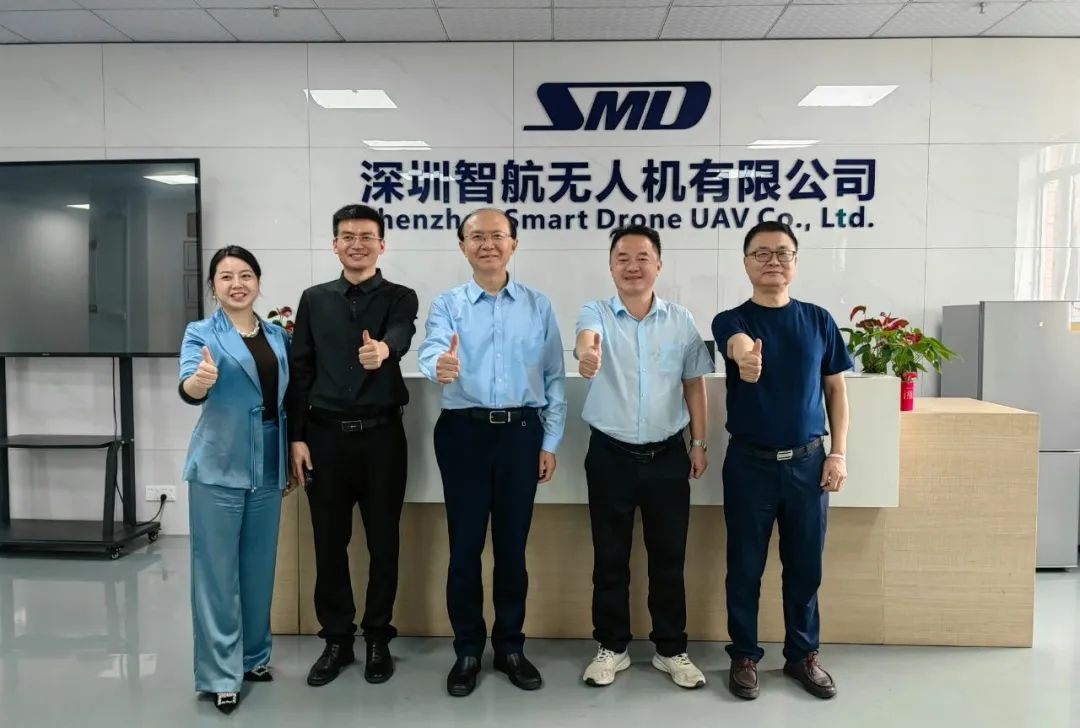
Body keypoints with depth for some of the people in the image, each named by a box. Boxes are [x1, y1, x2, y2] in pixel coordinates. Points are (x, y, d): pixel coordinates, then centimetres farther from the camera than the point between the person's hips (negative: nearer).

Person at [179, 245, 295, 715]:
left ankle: (254, 656, 29)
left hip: (268, 468, 4)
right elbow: (188, 389, -20)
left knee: (259, 567, 13)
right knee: (218, 570, 1)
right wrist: (200, 381, -43)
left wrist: (292, 461, 11)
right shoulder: (201, 333, -3)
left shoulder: (278, 336, 8)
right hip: (219, 467, -4)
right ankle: (220, 674, 12)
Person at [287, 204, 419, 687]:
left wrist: (383, 349, -45)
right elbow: (300, 371, 7)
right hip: (325, 435, 2)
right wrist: (297, 436, 0)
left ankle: (378, 638, 24)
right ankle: (336, 639, 26)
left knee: (383, 542, 7)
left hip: (381, 435, -2)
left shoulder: (400, 298, 3)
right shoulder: (314, 299, 9)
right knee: (329, 543, 9)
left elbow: (401, 336, -21)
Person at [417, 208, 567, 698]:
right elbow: (431, 351, -18)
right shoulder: (448, 304, 2)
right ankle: (467, 651, 22)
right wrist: (439, 366, -42)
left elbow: (554, 378, 6)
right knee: (465, 545, 6)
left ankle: (510, 647, 26)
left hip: (521, 431, 1)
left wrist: (550, 442, 2)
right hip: (464, 432, -1)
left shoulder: (539, 306, 6)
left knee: (512, 544, 10)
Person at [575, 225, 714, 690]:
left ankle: (671, 650, 28)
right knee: (610, 557, 10)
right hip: (610, 455, -1)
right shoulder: (596, 313, -5)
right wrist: (586, 353, -54)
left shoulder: (681, 320, 1)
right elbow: (588, 338, -31)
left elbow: (694, 385, 9)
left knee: (669, 557, 11)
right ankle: (612, 648, 27)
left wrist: (699, 444, 6)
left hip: (667, 455, 1)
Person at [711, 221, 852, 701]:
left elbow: (836, 390, 8)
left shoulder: (818, 320, 4)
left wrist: (838, 453, -1)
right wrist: (744, 352, -53)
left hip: (808, 461, 2)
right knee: (745, 566, 7)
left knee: (805, 566, 12)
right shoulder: (731, 320, -4)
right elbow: (739, 343, -29)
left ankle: (803, 654, 30)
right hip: (749, 461, -2)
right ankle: (744, 656, 24)